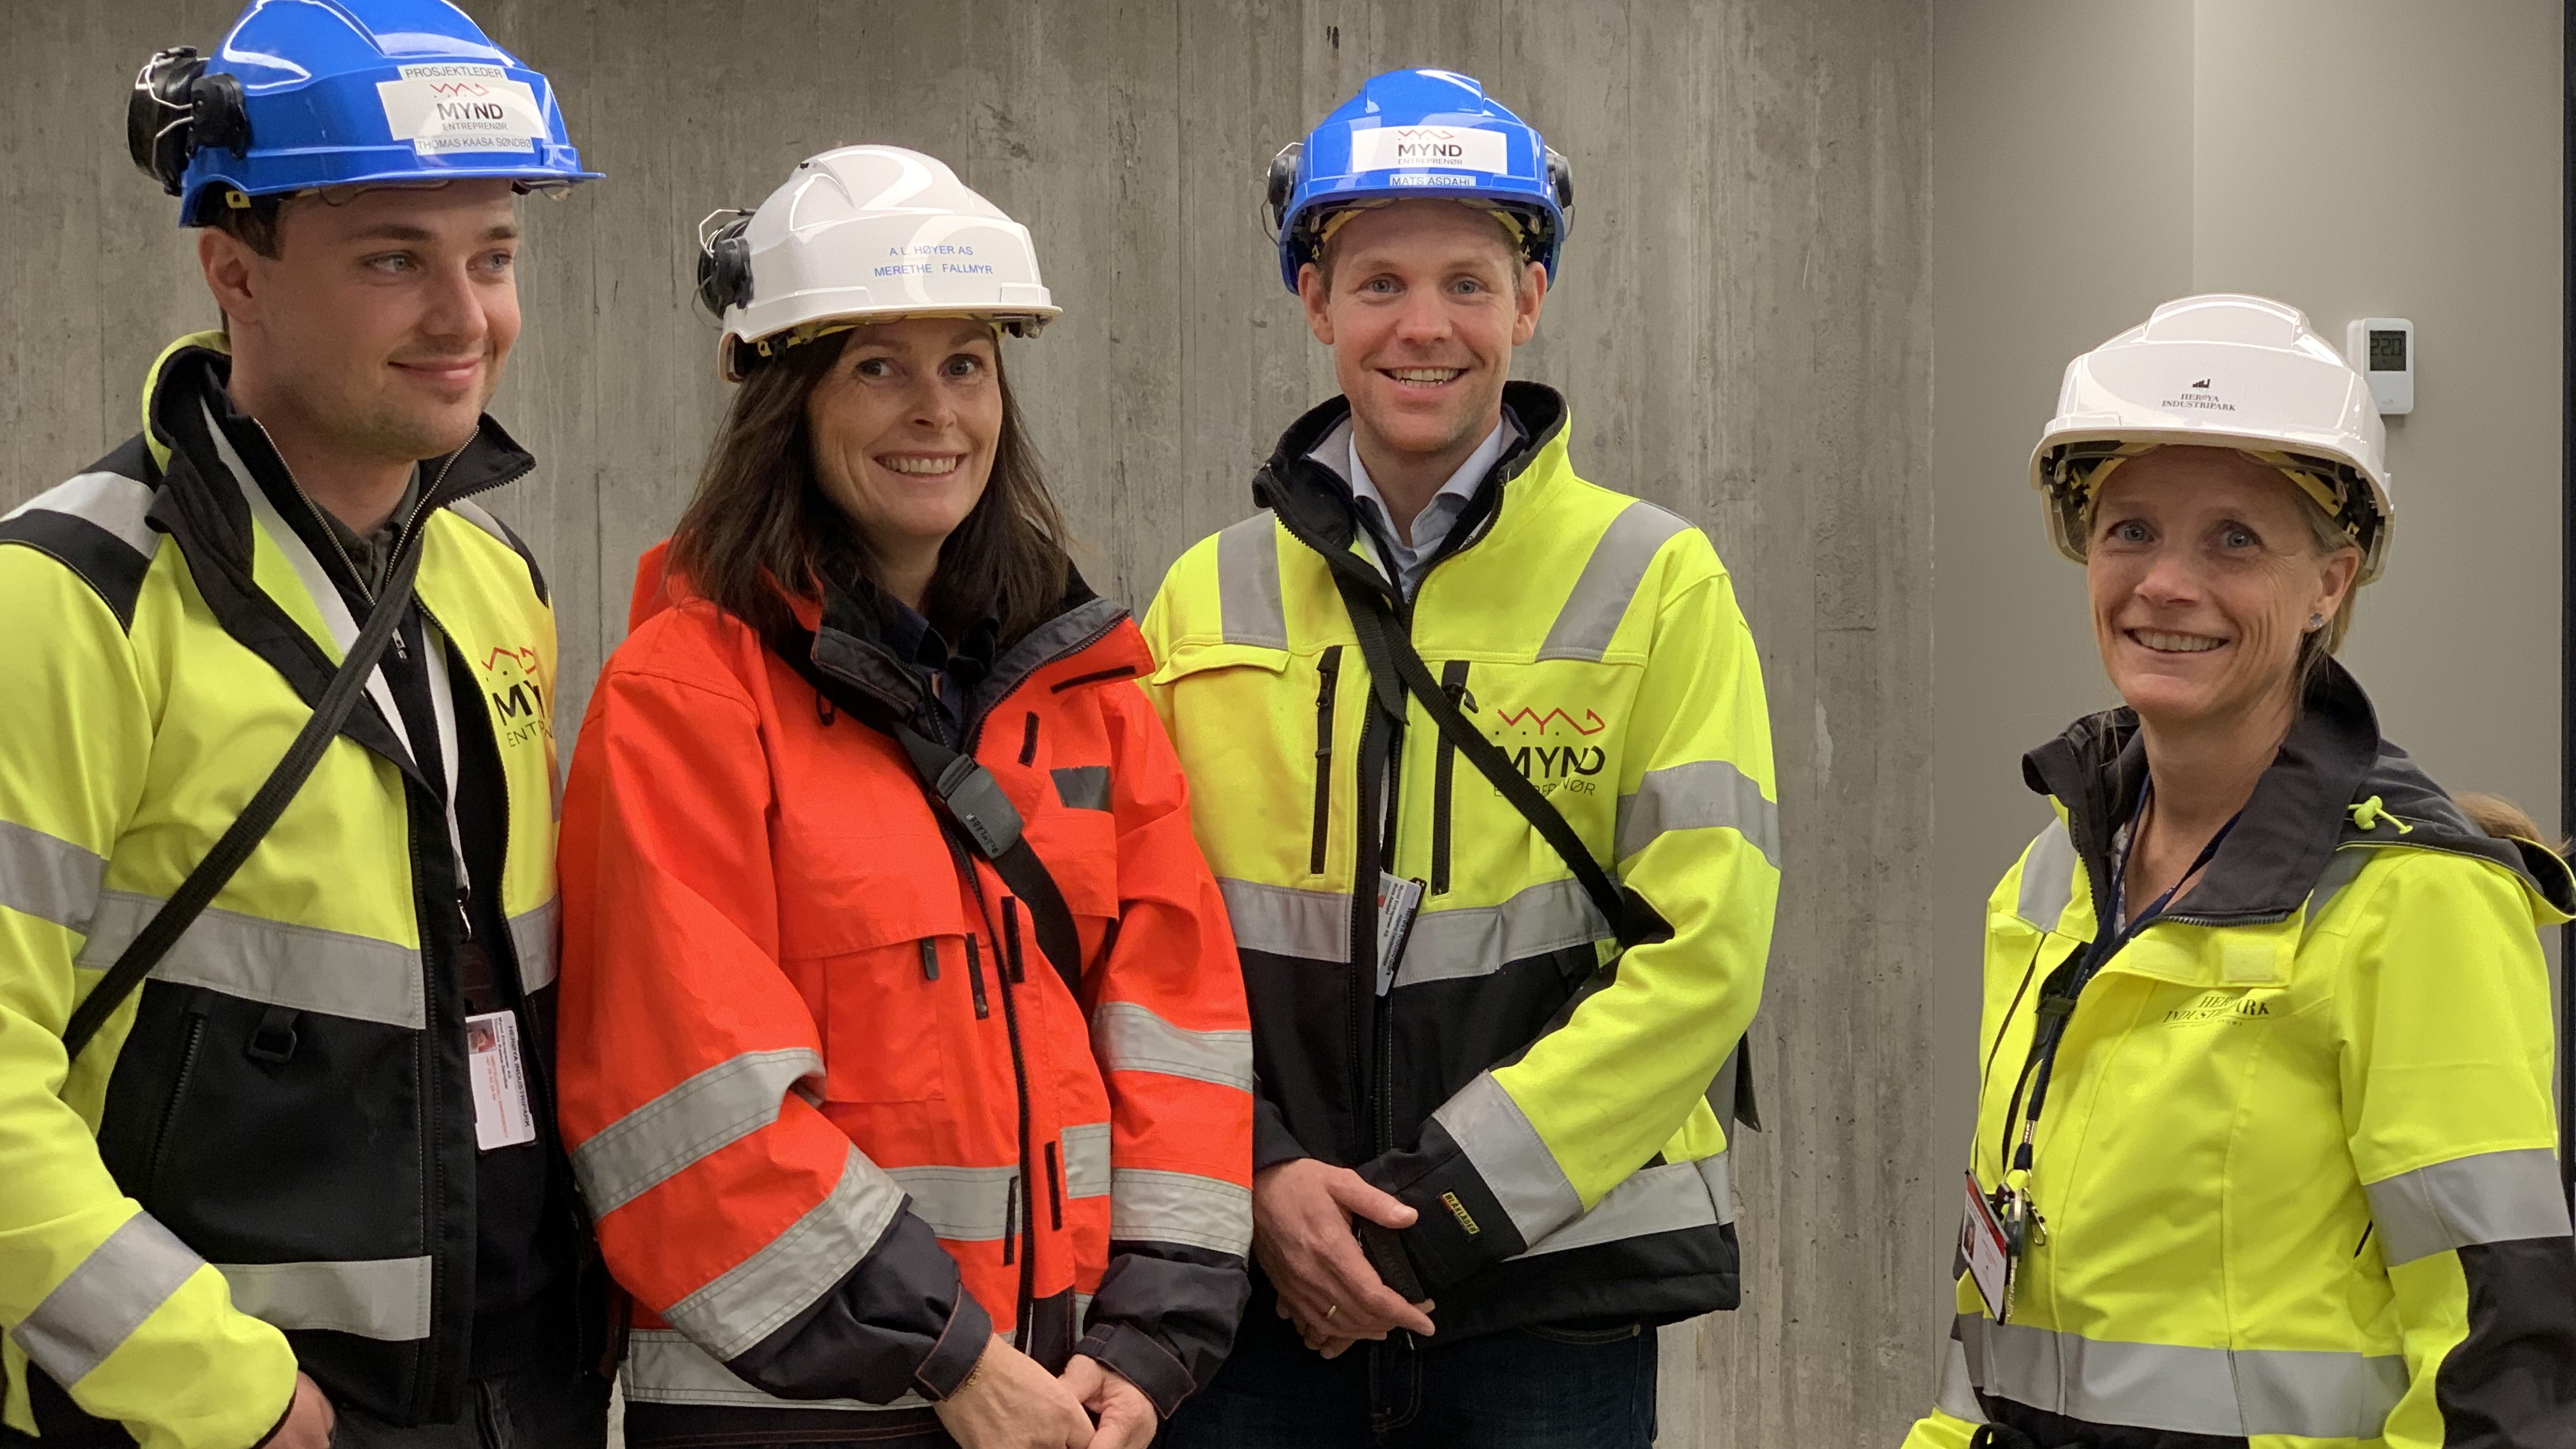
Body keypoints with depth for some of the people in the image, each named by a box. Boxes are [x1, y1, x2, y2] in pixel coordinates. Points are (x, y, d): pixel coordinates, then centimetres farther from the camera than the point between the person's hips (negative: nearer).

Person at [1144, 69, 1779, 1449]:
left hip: (1551, 1289, -2)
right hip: (1259, 1285, 2)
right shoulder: (1208, 600, 7)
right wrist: (1258, 1171, -10)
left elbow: (1702, 954, -7)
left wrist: (1446, 1198, -13)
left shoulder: (1653, 585, -1)